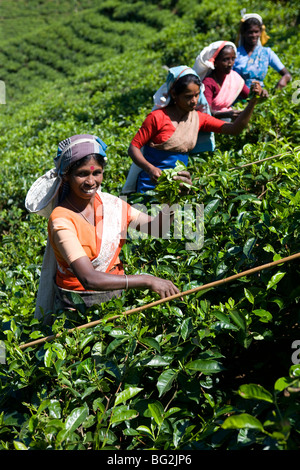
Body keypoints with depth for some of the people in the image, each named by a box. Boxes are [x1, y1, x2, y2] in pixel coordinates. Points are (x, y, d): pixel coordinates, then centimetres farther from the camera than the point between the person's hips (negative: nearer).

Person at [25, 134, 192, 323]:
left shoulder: (110, 204, -2)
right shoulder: (61, 220, -21)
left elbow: (156, 228, 0)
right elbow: (88, 279, -32)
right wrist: (147, 280, -34)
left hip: (116, 295, 5)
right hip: (78, 306, -5)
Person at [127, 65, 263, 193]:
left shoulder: (199, 118, 3)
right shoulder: (158, 117, -11)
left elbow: (234, 128, -3)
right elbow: (133, 147, -10)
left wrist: (253, 101, -15)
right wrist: (150, 168, -28)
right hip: (153, 182, -5)